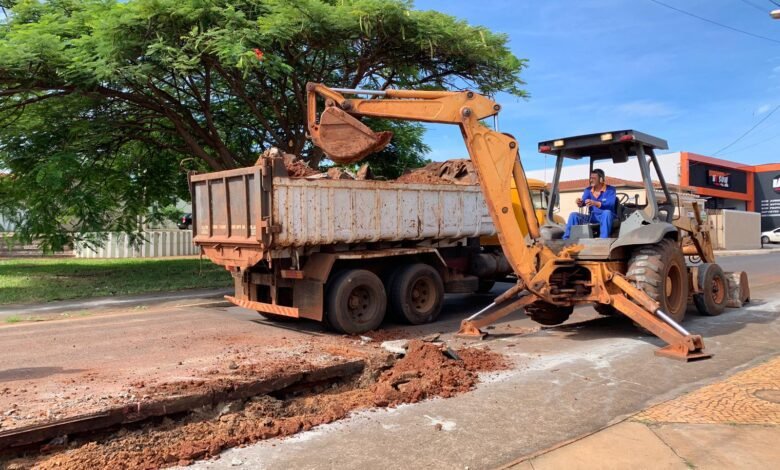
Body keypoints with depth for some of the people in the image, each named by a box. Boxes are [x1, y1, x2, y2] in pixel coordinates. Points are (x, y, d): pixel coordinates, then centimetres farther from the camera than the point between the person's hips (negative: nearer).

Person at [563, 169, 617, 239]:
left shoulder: (610, 189, -7)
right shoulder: (588, 190, 7)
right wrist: (580, 203, -36)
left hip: (606, 217, -5)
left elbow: (610, 204, -24)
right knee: (573, 215, -14)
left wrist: (596, 203, -43)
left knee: (607, 212, -38)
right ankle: (566, 240, -23)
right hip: (592, 217, 5)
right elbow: (583, 202, -9)